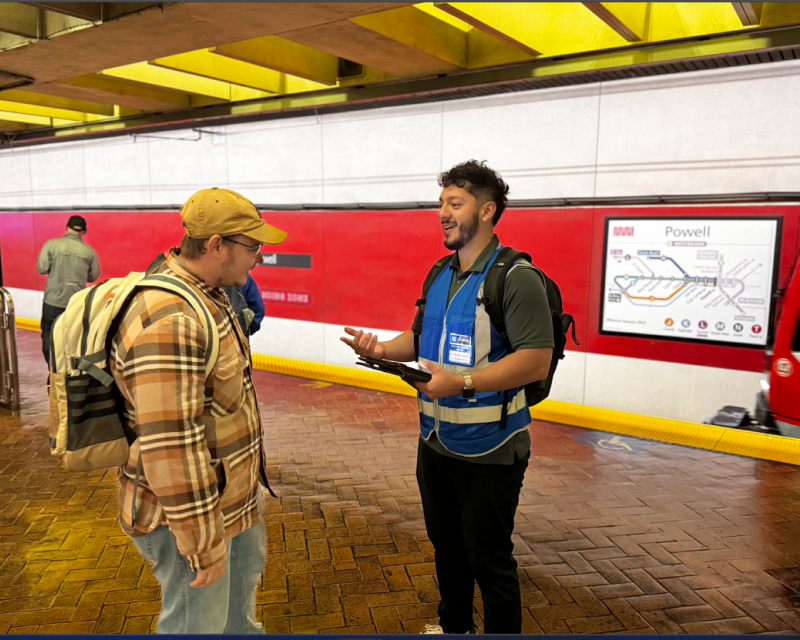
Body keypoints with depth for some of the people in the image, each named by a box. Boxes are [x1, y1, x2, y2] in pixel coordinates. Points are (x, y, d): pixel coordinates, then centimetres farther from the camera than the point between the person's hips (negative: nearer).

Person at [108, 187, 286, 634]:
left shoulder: (207, 294, 3)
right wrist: (203, 542, -24)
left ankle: (243, 630, 58)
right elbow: (169, 445, -32)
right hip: (190, 507, -10)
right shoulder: (169, 320, -31)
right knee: (199, 621, 10)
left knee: (246, 566, 31)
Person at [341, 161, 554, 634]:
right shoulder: (441, 275, 9)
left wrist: (462, 382, -30)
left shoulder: (516, 277, -17)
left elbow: (536, 362, -24)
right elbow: (421, 338, 18)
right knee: (446, 545, 25)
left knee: (489, 560, 7)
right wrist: (383, 349, -2)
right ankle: (454, 626, 47)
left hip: (488, 450, -8)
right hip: (436, 442, 8)